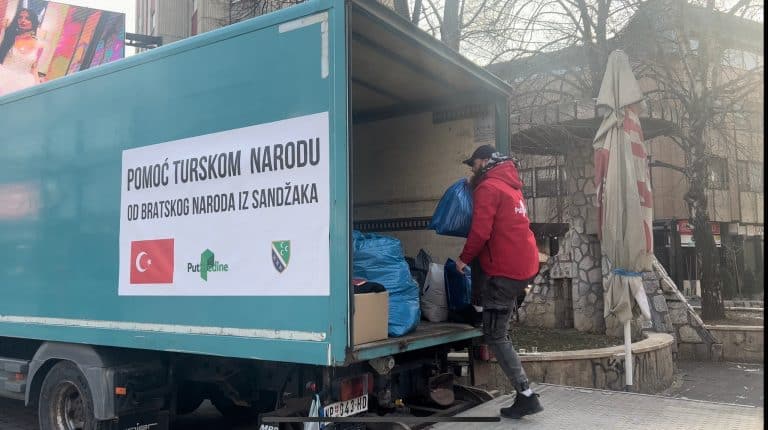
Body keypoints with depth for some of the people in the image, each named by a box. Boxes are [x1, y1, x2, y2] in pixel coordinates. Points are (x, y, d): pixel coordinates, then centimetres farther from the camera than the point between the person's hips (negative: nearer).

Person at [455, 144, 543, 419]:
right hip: (525, 265, 9)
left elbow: (480, 232, -18)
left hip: (505, 270, -9)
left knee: (495, 336, -3)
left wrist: (464, 258, -5)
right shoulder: (510, 184, 19)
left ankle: (526, 396, -3)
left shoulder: (487, 188, -11)